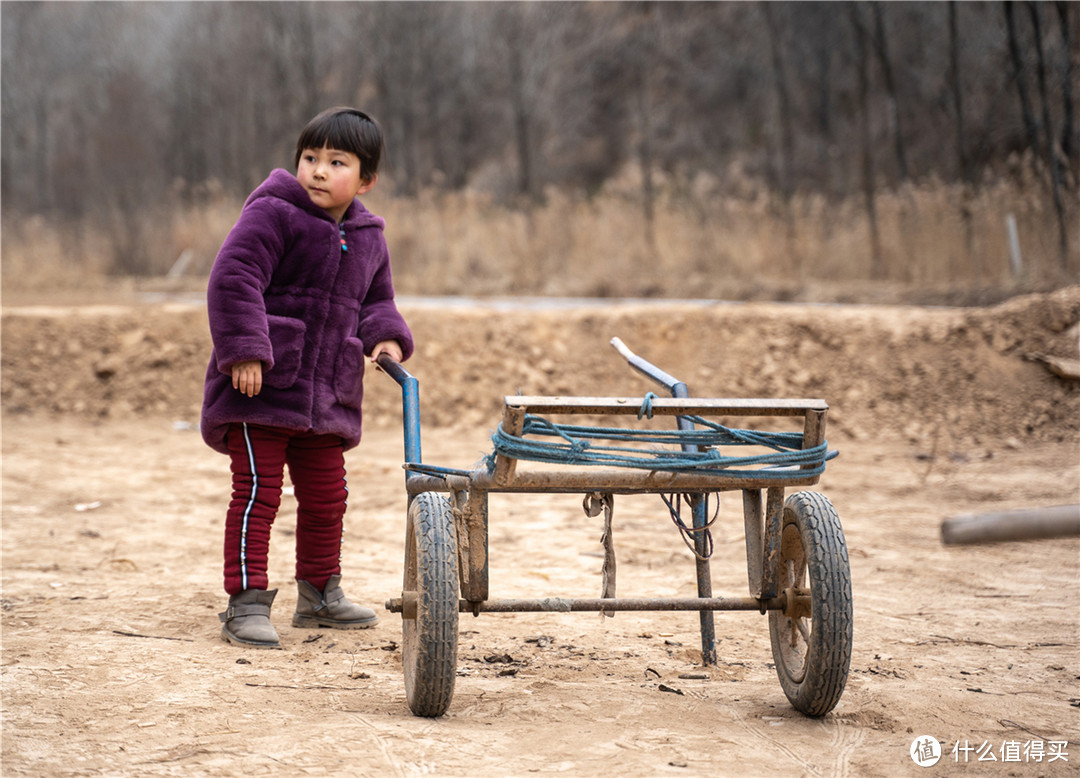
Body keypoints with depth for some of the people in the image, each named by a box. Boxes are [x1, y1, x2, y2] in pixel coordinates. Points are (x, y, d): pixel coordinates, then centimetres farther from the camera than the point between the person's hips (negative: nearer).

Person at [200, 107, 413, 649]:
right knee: (258, 491, -8)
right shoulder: (272, 213, -10)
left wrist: (386, 336, 4)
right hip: (259, 384, -6)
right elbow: (233, 279, -18)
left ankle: (319, 594, 30)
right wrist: (244, 350, -26)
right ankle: (245, 603, -1)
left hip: (326, 395, 6)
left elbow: (377, 299, 25)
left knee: (326, 497, 14)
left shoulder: (368, 238, 12)